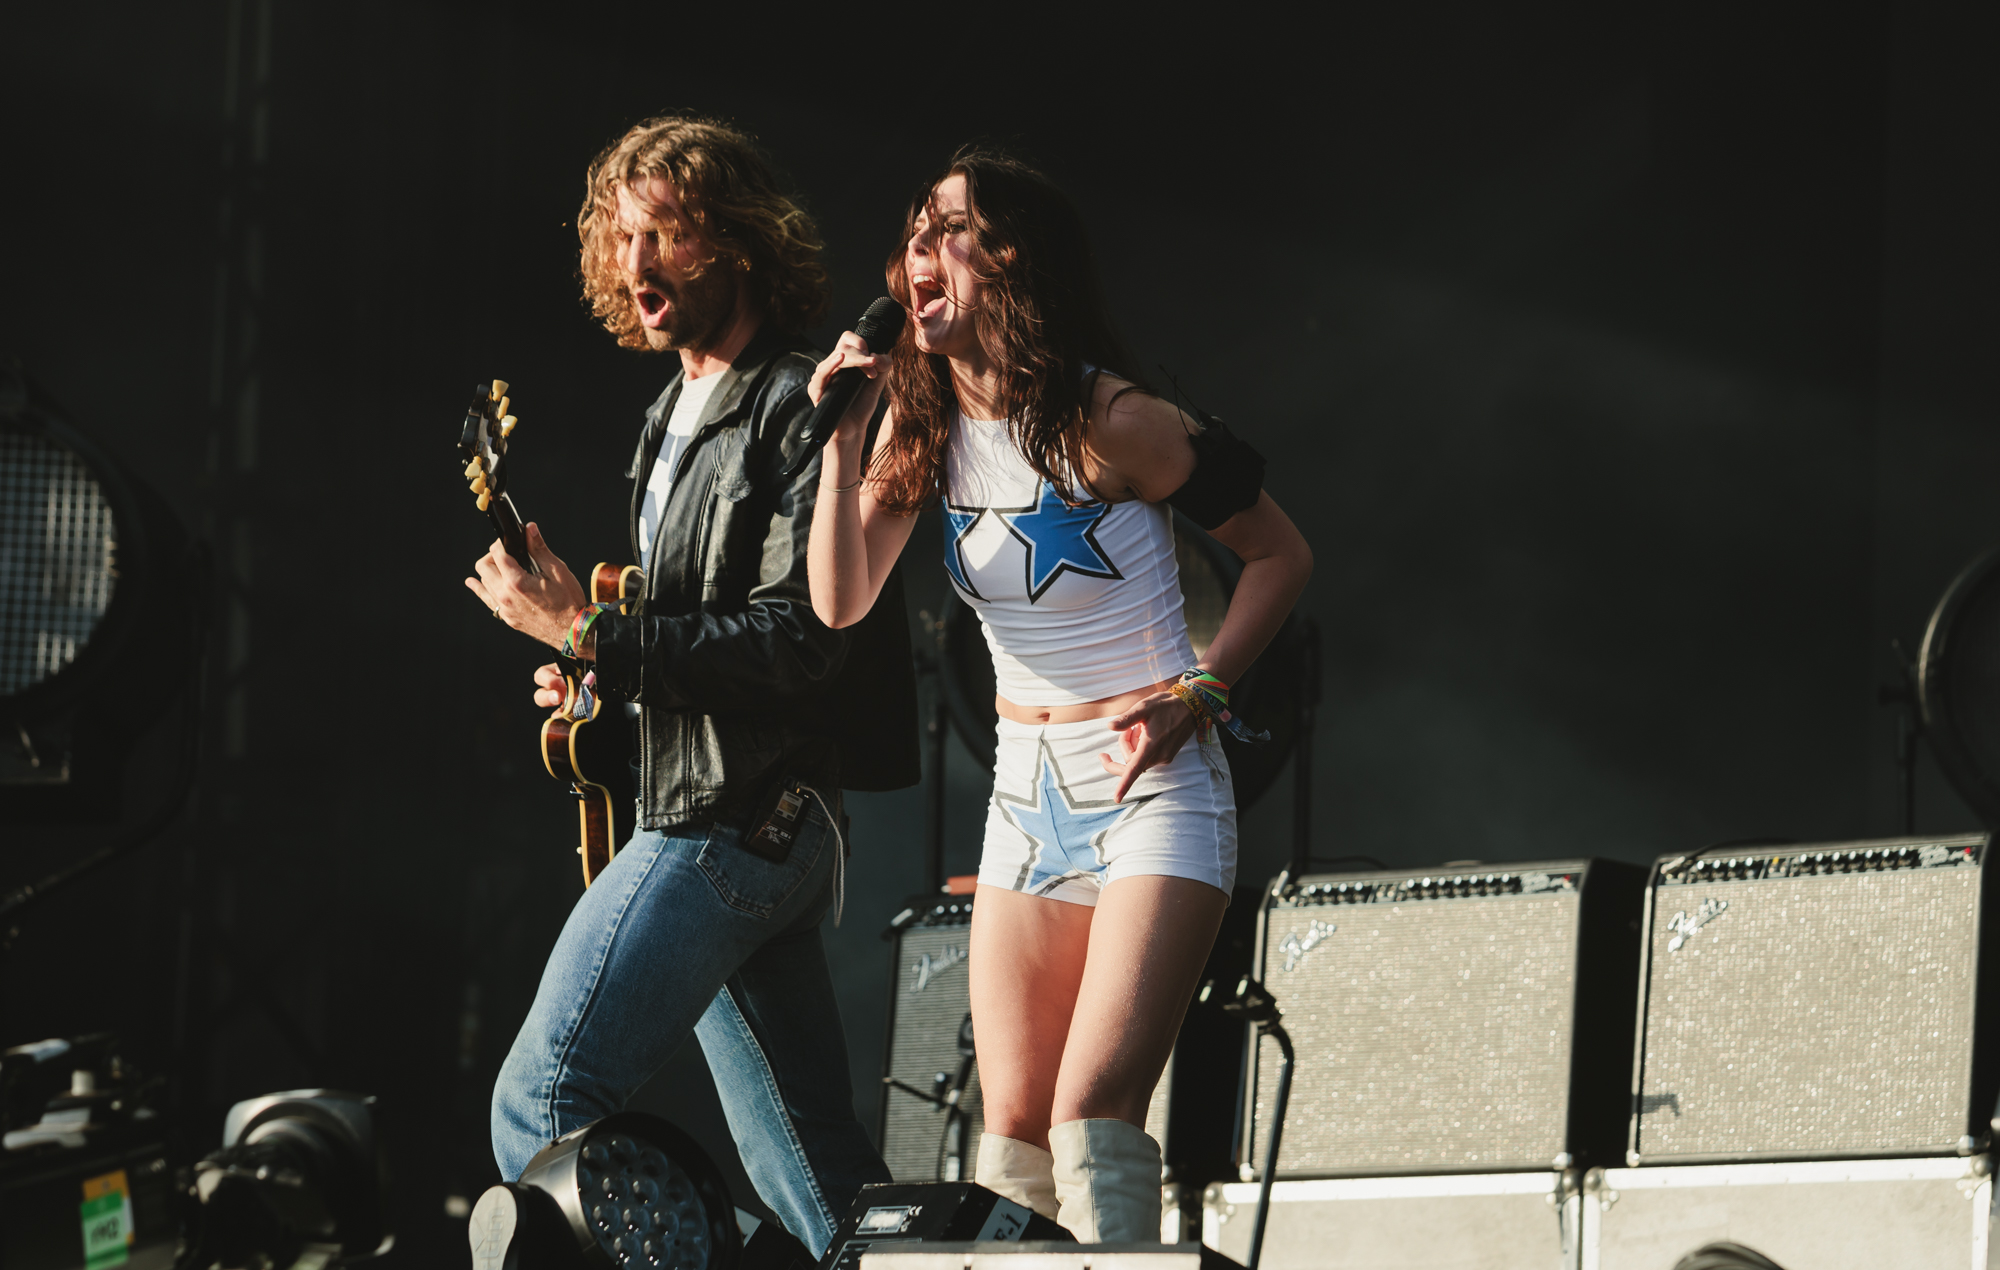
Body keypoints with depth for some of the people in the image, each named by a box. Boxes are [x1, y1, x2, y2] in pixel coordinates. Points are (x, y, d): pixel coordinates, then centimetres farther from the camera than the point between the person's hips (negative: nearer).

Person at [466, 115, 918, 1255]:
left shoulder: (802, 408, -12)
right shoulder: (680, 413, 19)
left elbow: (796, 640, -21)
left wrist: (588, 635, -19)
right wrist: (600, 685, 9)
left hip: (737, 816, -10)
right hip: (716, 815, 10)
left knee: (544, 1107, -13)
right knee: (818, 1172, 7)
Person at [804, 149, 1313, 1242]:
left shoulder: (1107, 423, -13)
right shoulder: (922, 424, 4)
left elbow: (1280, 554, -3)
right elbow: (841, 604, -3)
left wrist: (1195, 697, -12)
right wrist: (842, 439, -12)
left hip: (1151, 784, -6)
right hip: (1026, 793, 6)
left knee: (1092, 1120, -18)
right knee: (1012, 1135, 2)